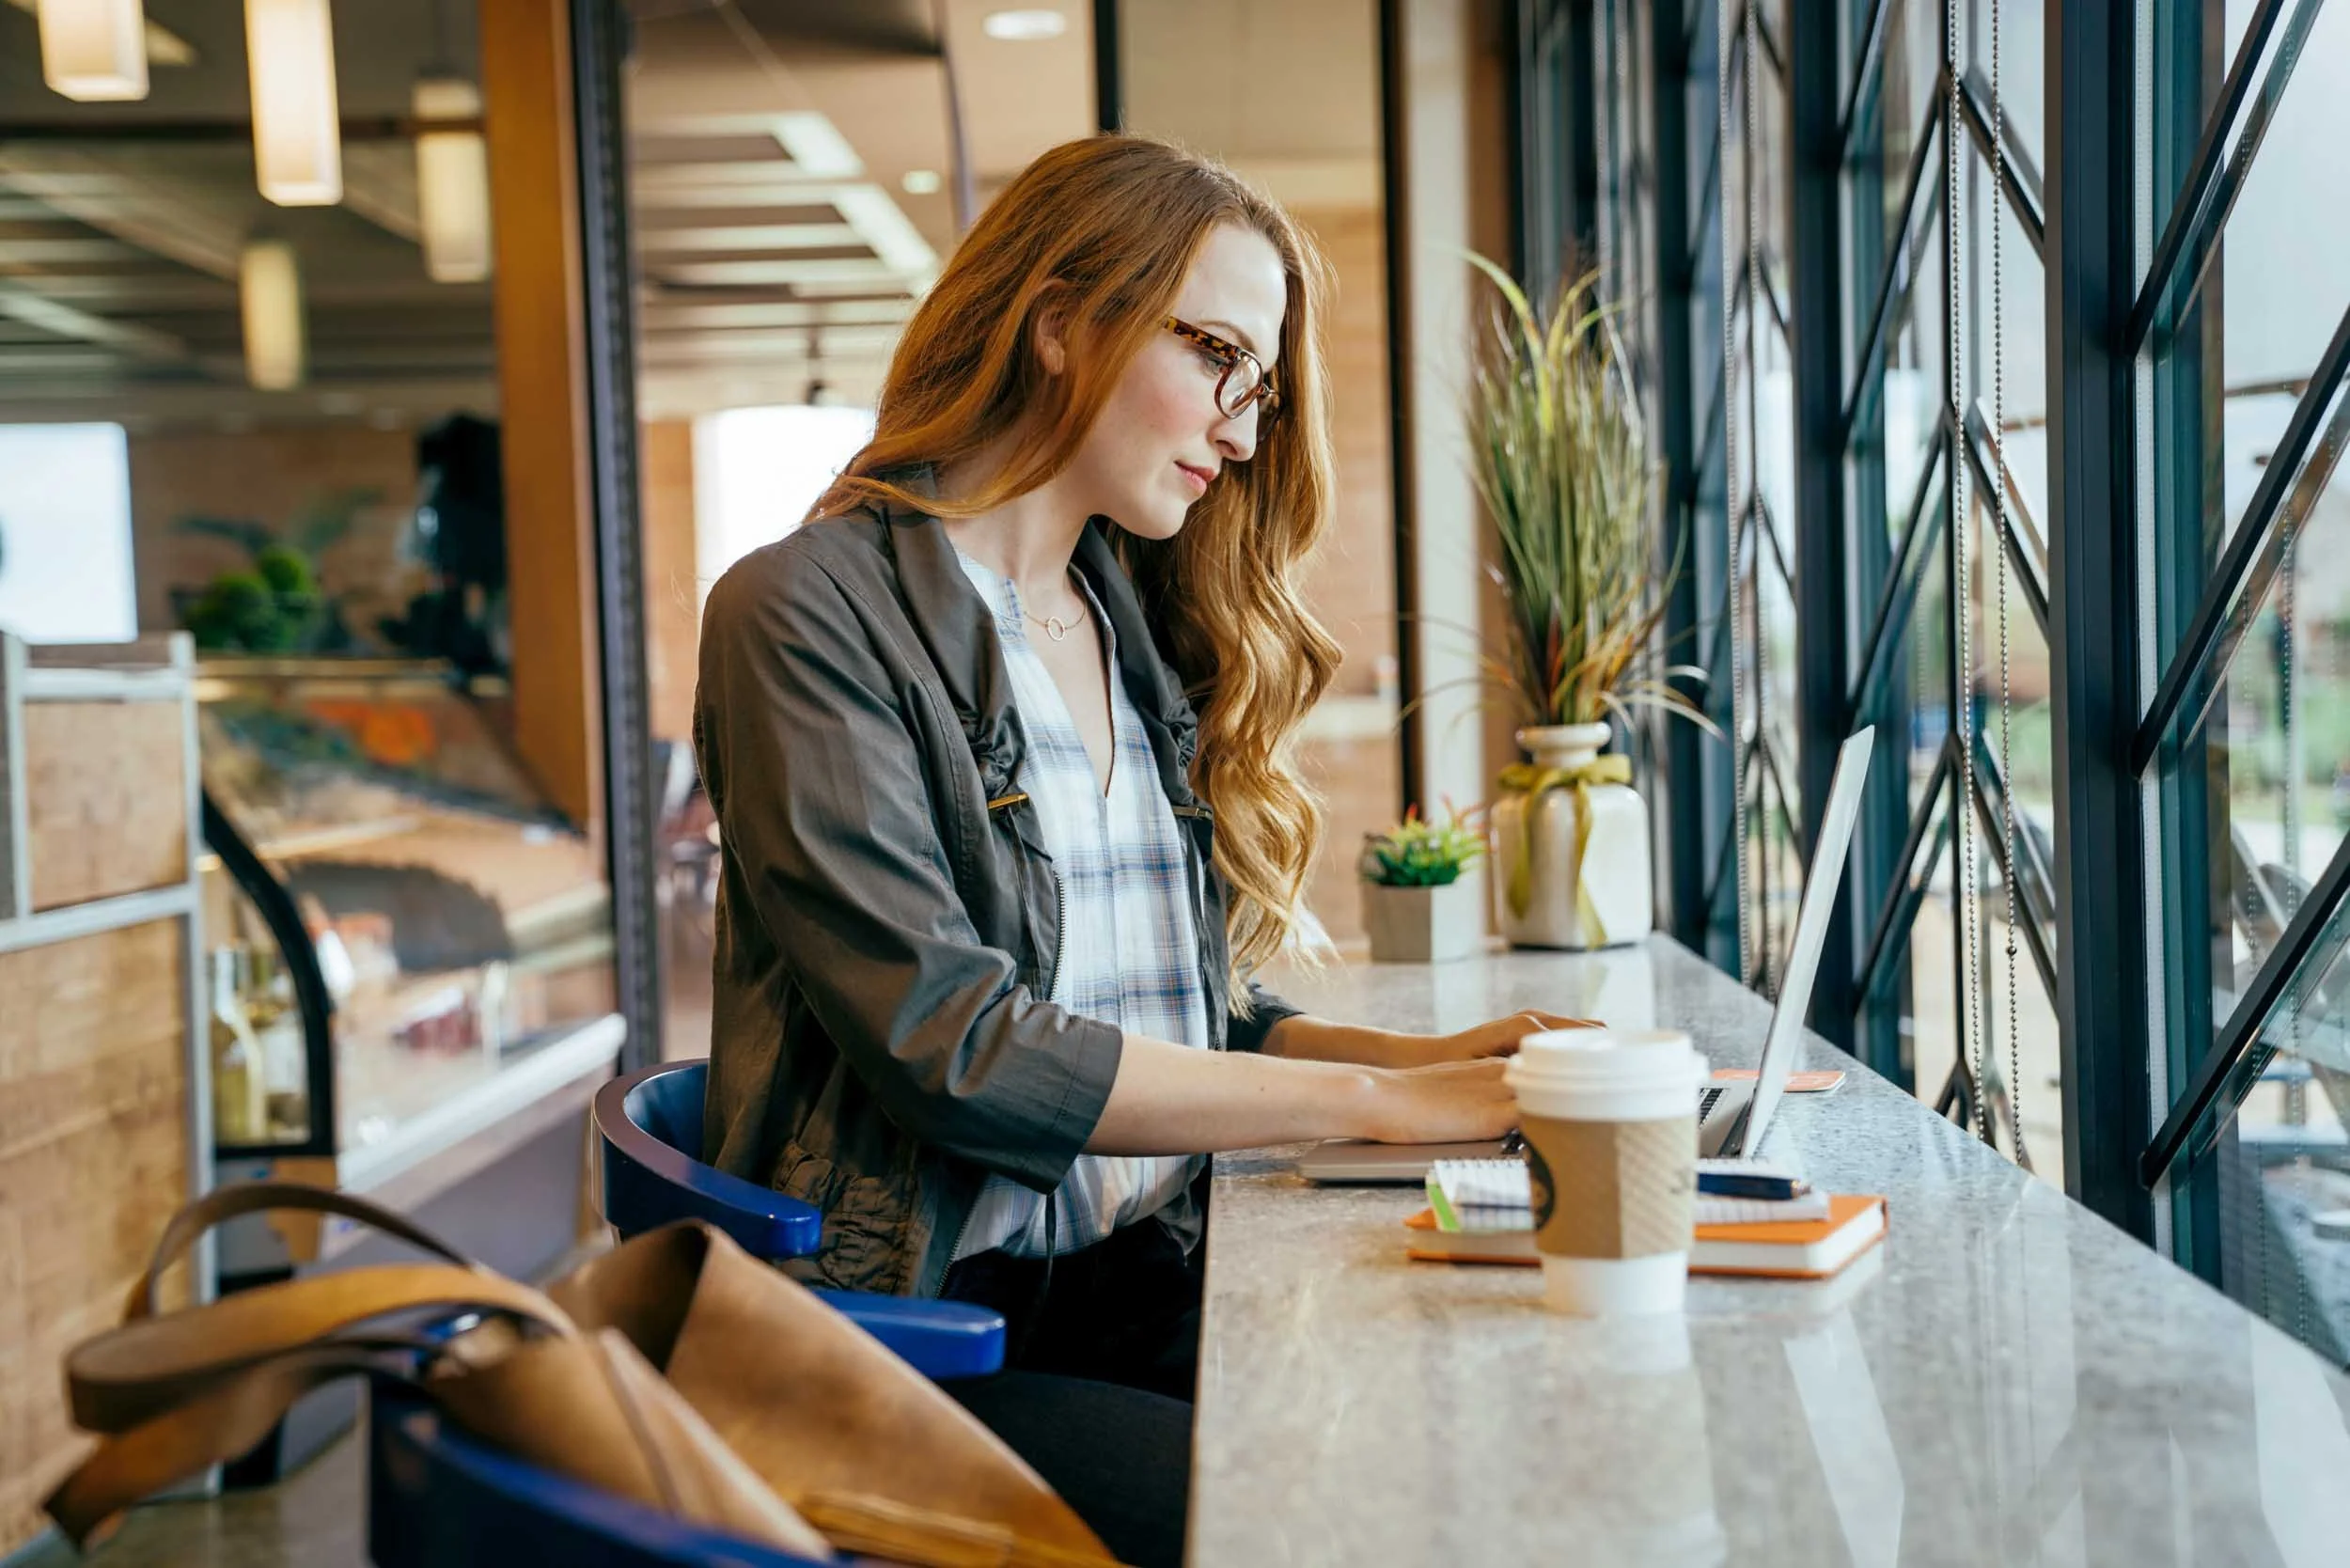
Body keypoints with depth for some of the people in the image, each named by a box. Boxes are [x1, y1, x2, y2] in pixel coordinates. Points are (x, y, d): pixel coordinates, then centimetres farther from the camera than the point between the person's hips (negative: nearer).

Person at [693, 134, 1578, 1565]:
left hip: (1146, 1286, 7)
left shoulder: (1144, 628, 17)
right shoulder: (810, 613, -7)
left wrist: (1437, 1061, -3)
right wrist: (1377, 1101, -15)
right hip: (920, 1322, -6)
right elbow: (950, 1045, -16)